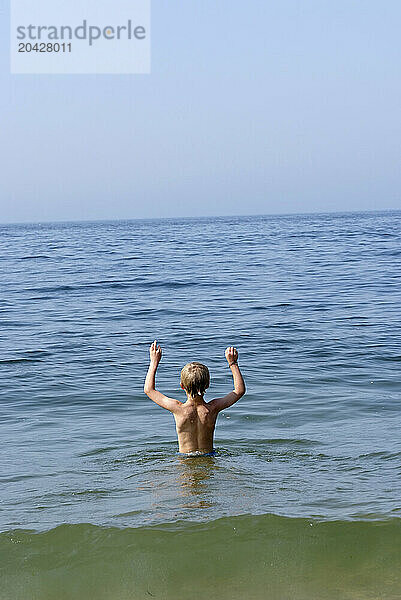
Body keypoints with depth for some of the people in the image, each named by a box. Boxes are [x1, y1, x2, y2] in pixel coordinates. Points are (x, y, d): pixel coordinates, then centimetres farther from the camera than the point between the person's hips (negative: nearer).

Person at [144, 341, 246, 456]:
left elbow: (149, 389, -2)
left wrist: (154, 362, 6)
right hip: (208, 457, 3)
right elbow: (240, 390, 5)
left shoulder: (179, 409, -16)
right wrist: (233, 363, 11)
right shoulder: (213, 408, -12)